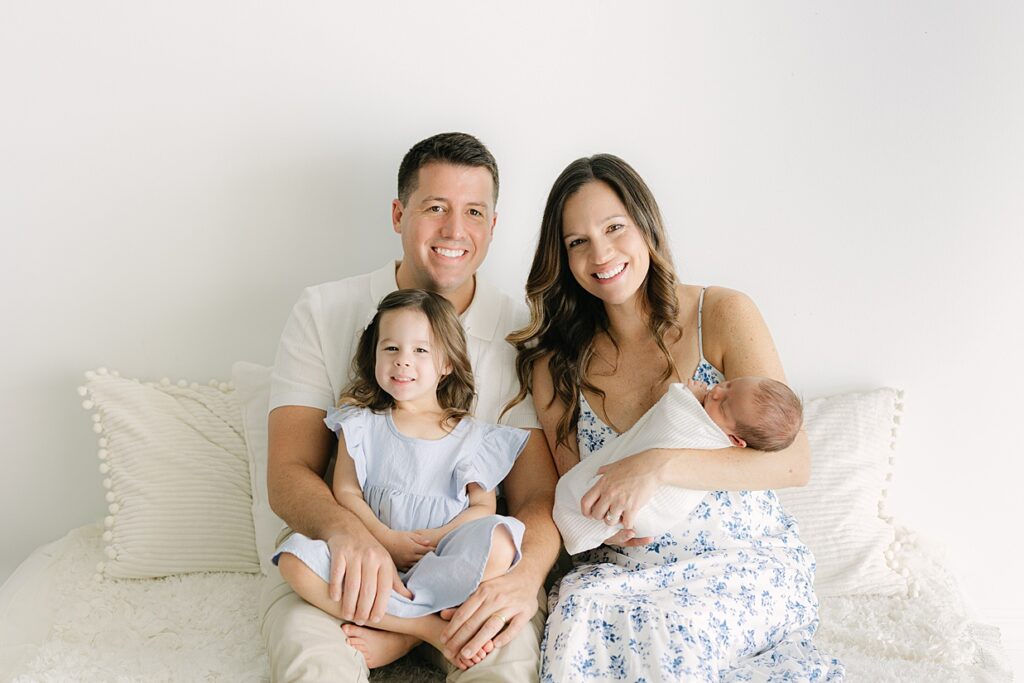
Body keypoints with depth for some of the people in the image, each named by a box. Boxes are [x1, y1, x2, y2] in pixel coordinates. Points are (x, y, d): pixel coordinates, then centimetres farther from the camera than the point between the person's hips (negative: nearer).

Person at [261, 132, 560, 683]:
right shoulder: (323, 312, 0)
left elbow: (537, 493, -5)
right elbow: (287, 475, -5)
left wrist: (525, 575, -29)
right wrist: (345, 529, -29)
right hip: (340, 555, 0)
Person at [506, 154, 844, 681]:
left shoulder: (722, 315, -6)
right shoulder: (557, 364, 2)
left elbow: (792, 462, -14)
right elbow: (568, 495, 9)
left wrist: (659, 465, -28)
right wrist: (595, 520, -16)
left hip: (747, 562, -3)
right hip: (620, 571, 4)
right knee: (576, 610, -30)